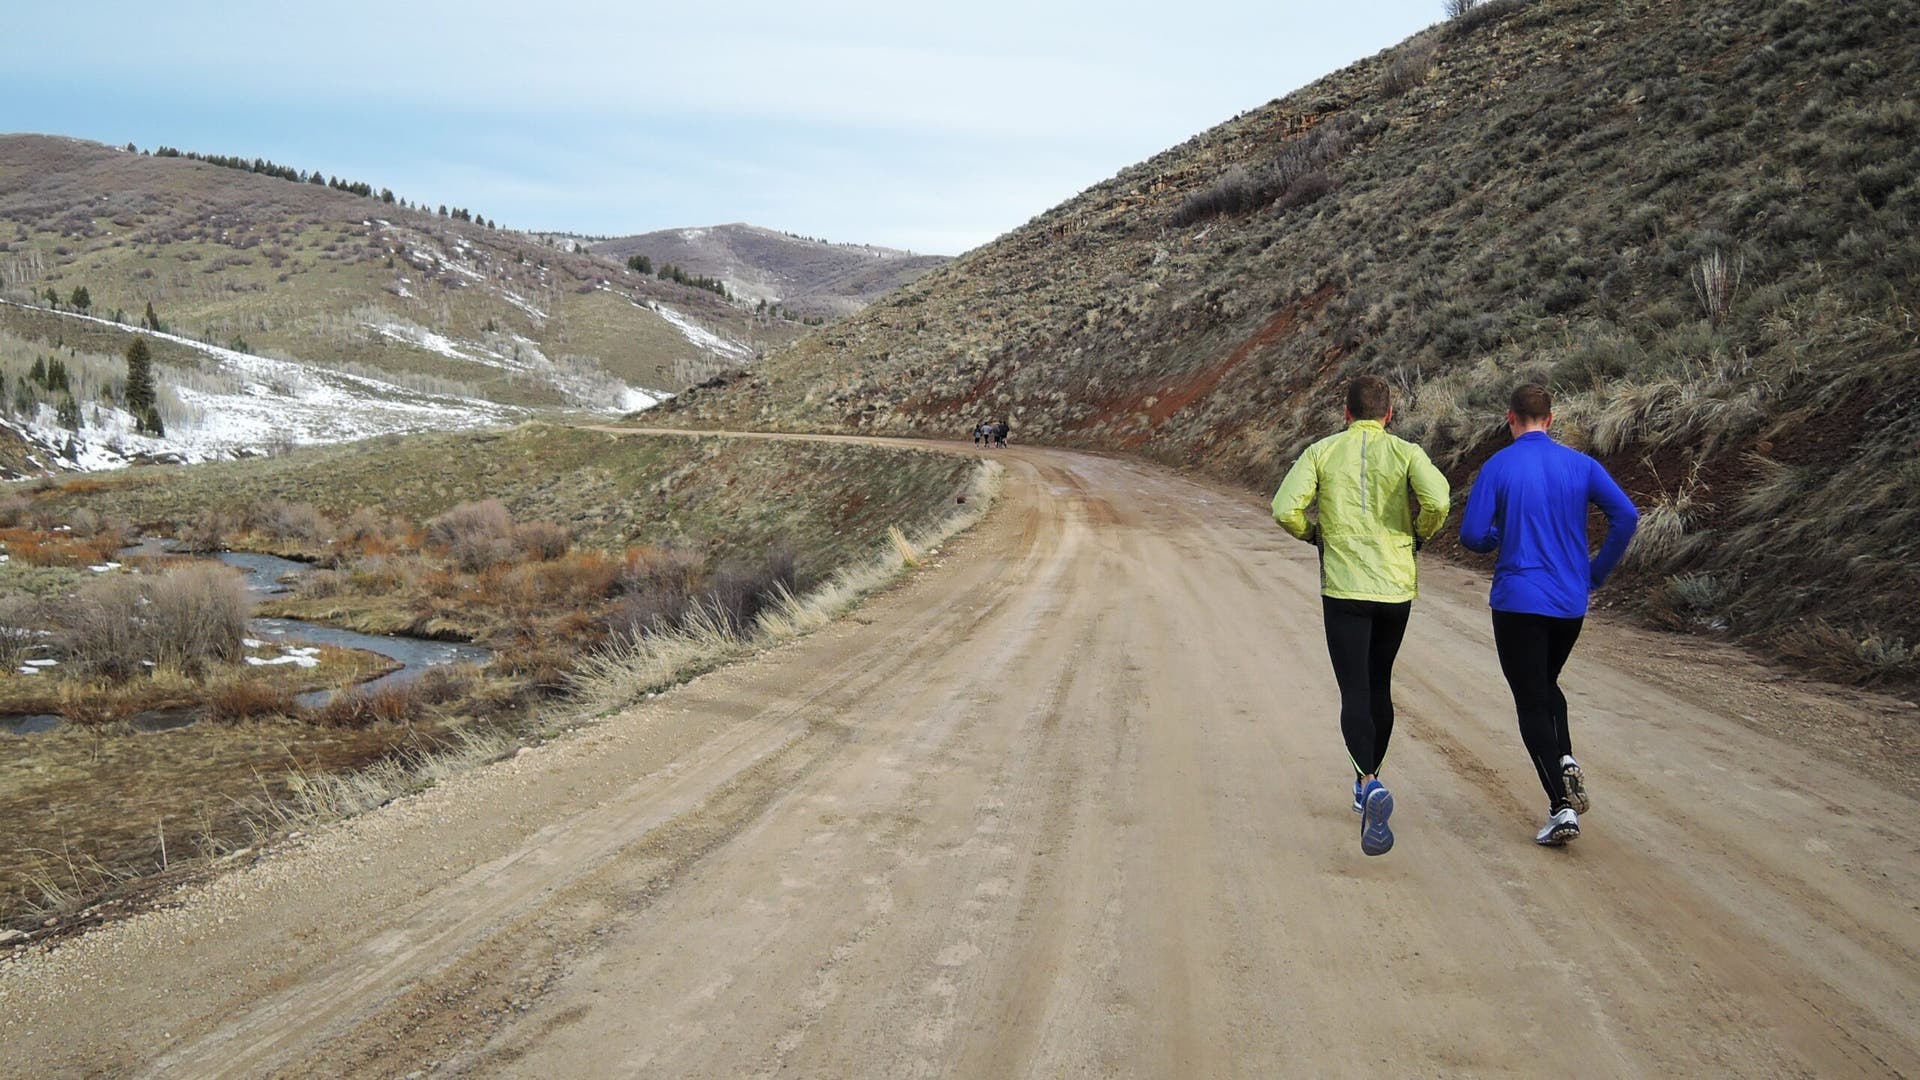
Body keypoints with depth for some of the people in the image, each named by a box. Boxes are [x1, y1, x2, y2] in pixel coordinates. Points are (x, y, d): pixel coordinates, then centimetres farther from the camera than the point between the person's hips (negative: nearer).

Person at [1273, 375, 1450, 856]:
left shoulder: (1321, 452, 2)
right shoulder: (1406, 452, 1)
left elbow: (1285, 509, -10)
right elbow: (1437, 500, -17)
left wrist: (1314, 534, 11)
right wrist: (1420, 536, 4)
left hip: (1343, 587, -2)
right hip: (1396, 586, 2)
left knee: (1355, 694, -4)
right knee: (1379, 684, 20)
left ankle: (1370, 784, -27)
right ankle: (1367, 781, 32)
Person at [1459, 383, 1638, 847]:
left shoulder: (1498, 467, -7)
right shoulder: (1581, 465, 3)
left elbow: (1472, 535, -10)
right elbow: (1626, 516, -5)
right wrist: (1597, 572, 6)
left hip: (1518, 603, -4)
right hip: (1571, 603, 4)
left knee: (1532, 704, 1)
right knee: (1547, 686, 26)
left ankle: (1562, 807, -6)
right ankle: (1566, 762, 4)